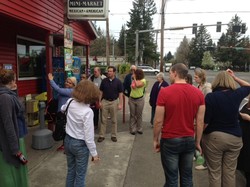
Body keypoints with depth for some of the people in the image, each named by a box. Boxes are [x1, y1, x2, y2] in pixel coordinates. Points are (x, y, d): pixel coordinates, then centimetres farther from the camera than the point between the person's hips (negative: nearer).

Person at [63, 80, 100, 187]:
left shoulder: (70, 102, -9)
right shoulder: (87, 111, -28)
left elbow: (62, 109, 19)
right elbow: (88, 136, -23)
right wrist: (94, 153, -12)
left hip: (68, 140, 7)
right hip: (80, 144, -6)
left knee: (71, 171, 25)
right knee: (80, 175, 13)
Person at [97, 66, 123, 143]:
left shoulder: (118, 82, -5)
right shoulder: (104, 81, 1)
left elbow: (120, 93, -4)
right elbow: (101, 92, 6)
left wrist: (120, 104, -10)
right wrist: (99, 102, 1)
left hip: (114, 102, -1)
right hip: (105, 101, 1)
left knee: (114, 120, 9)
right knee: (103, 120, 6)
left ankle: (113, 135, 21)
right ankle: (101, 135, 15)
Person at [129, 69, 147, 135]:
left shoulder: (143, 80, -11)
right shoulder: (134, 80, 4)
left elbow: (137, 85, -30)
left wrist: (134, 78, -17)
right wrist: (129, 98, 13)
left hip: (140, 99, -4)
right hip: (132, 99, 4)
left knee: (139, 115, 7)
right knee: (132, 115, 6)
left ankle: (139, 129, 21)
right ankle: (133, 129, 14)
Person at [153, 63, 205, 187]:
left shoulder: (165, 92, -14)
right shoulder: (198, 93, -2)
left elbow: (158, 121, -11)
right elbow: (200, 121, 1)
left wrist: (155, 139, 2)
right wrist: (198, 142, 11)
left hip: (170, 140, -4)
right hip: (189, 140, 4)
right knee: (187, 177, 18)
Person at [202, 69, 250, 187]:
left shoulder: (210, 96, -13)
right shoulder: (237, 94, -2)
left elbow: (205, 121, -13)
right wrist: (235, 77, 17)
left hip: (213, 137, -3)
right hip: (234, 137, 4)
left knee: (214, 173, 9)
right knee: (230, 172, 15)